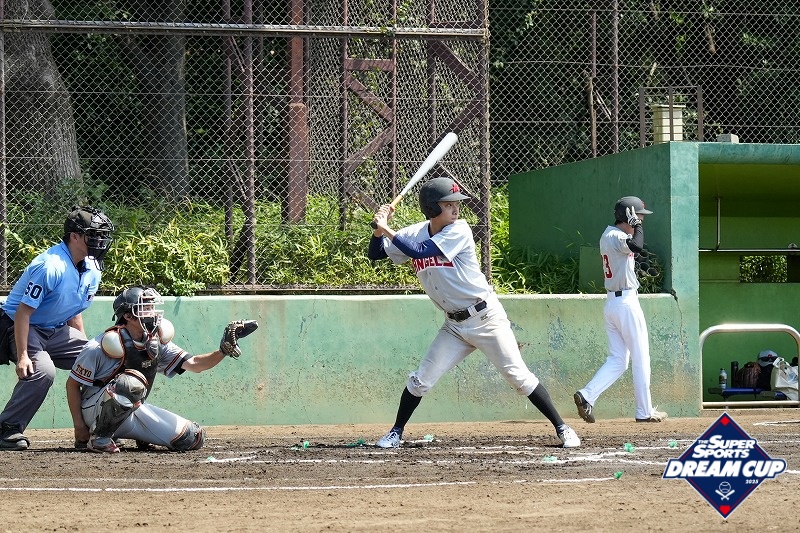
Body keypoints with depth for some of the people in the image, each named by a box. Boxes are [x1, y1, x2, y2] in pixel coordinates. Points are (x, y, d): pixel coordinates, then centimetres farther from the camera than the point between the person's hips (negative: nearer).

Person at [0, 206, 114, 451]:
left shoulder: (92, 269, 0)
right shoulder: (51, 266, -26)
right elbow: (23, 312, -26)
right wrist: (22, 356, -29)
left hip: (56, 330, 9)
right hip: (22, 327, -9)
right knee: (42, 370, -33)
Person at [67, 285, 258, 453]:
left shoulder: (157, 344, 0)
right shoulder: (102, 346, -19)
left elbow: (193, 364, -3)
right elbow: (72, 384, -12)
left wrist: (224, 350, -20)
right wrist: (79, 427, -16)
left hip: (132, 410, 6)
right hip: (94, 410, -6)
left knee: (192, 438, -6)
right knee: (132, 383, -38)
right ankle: (98, 437, -18)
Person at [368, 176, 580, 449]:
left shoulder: (459, 230, -16)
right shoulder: (415, 234, -1)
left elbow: (419, 251, -26)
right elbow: (375, 254, 2)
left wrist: (388, 231, -21)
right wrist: (379, 229, -15)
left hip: (485, 317, -4)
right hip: (455, 325, 4)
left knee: (517, 374, -7)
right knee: (421, 379, 1)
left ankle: (562, 428, 0)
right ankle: (396, 433, 18)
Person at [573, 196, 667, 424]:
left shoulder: (607, 236, 13)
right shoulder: (616, 237, -16)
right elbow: (636, 246, -36)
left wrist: (634, 225, 10)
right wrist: (636, 224, -21)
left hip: (611, 302, 9)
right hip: (627, 302, -9)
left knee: (617, 360, 8)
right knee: (641, 358, 1)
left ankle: (587, 395, -9)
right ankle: (645, 411, 7)